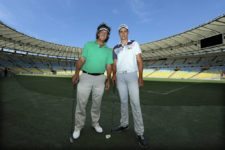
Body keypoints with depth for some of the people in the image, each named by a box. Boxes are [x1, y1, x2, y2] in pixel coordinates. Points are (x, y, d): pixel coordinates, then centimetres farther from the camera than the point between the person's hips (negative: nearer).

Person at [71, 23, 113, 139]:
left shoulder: (108, 50, 11)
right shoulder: (88, 45, 8)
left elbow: (109, 66, 8)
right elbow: (81, 60, 0)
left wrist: (108, 80, 0)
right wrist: (76, 73, -11)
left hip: (100, 78, 2)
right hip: (85, 77, -1)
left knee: (97, 103, 11)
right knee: (81, 103, 0)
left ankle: (95, 123, 30)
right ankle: (78, 127, 17)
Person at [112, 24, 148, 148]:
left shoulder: (134, 44, 8)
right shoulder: (115, 48, 15)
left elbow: (139, 61, 0)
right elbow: (115, 64, 12)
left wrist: (140, 77, -9)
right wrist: (113, 75, -5)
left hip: (132, 75, -3)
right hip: (120, 76, 3)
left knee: (135, 103, -8)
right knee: (123, 101, 9)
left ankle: (139, 133, -1)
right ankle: (124, 124, 24)